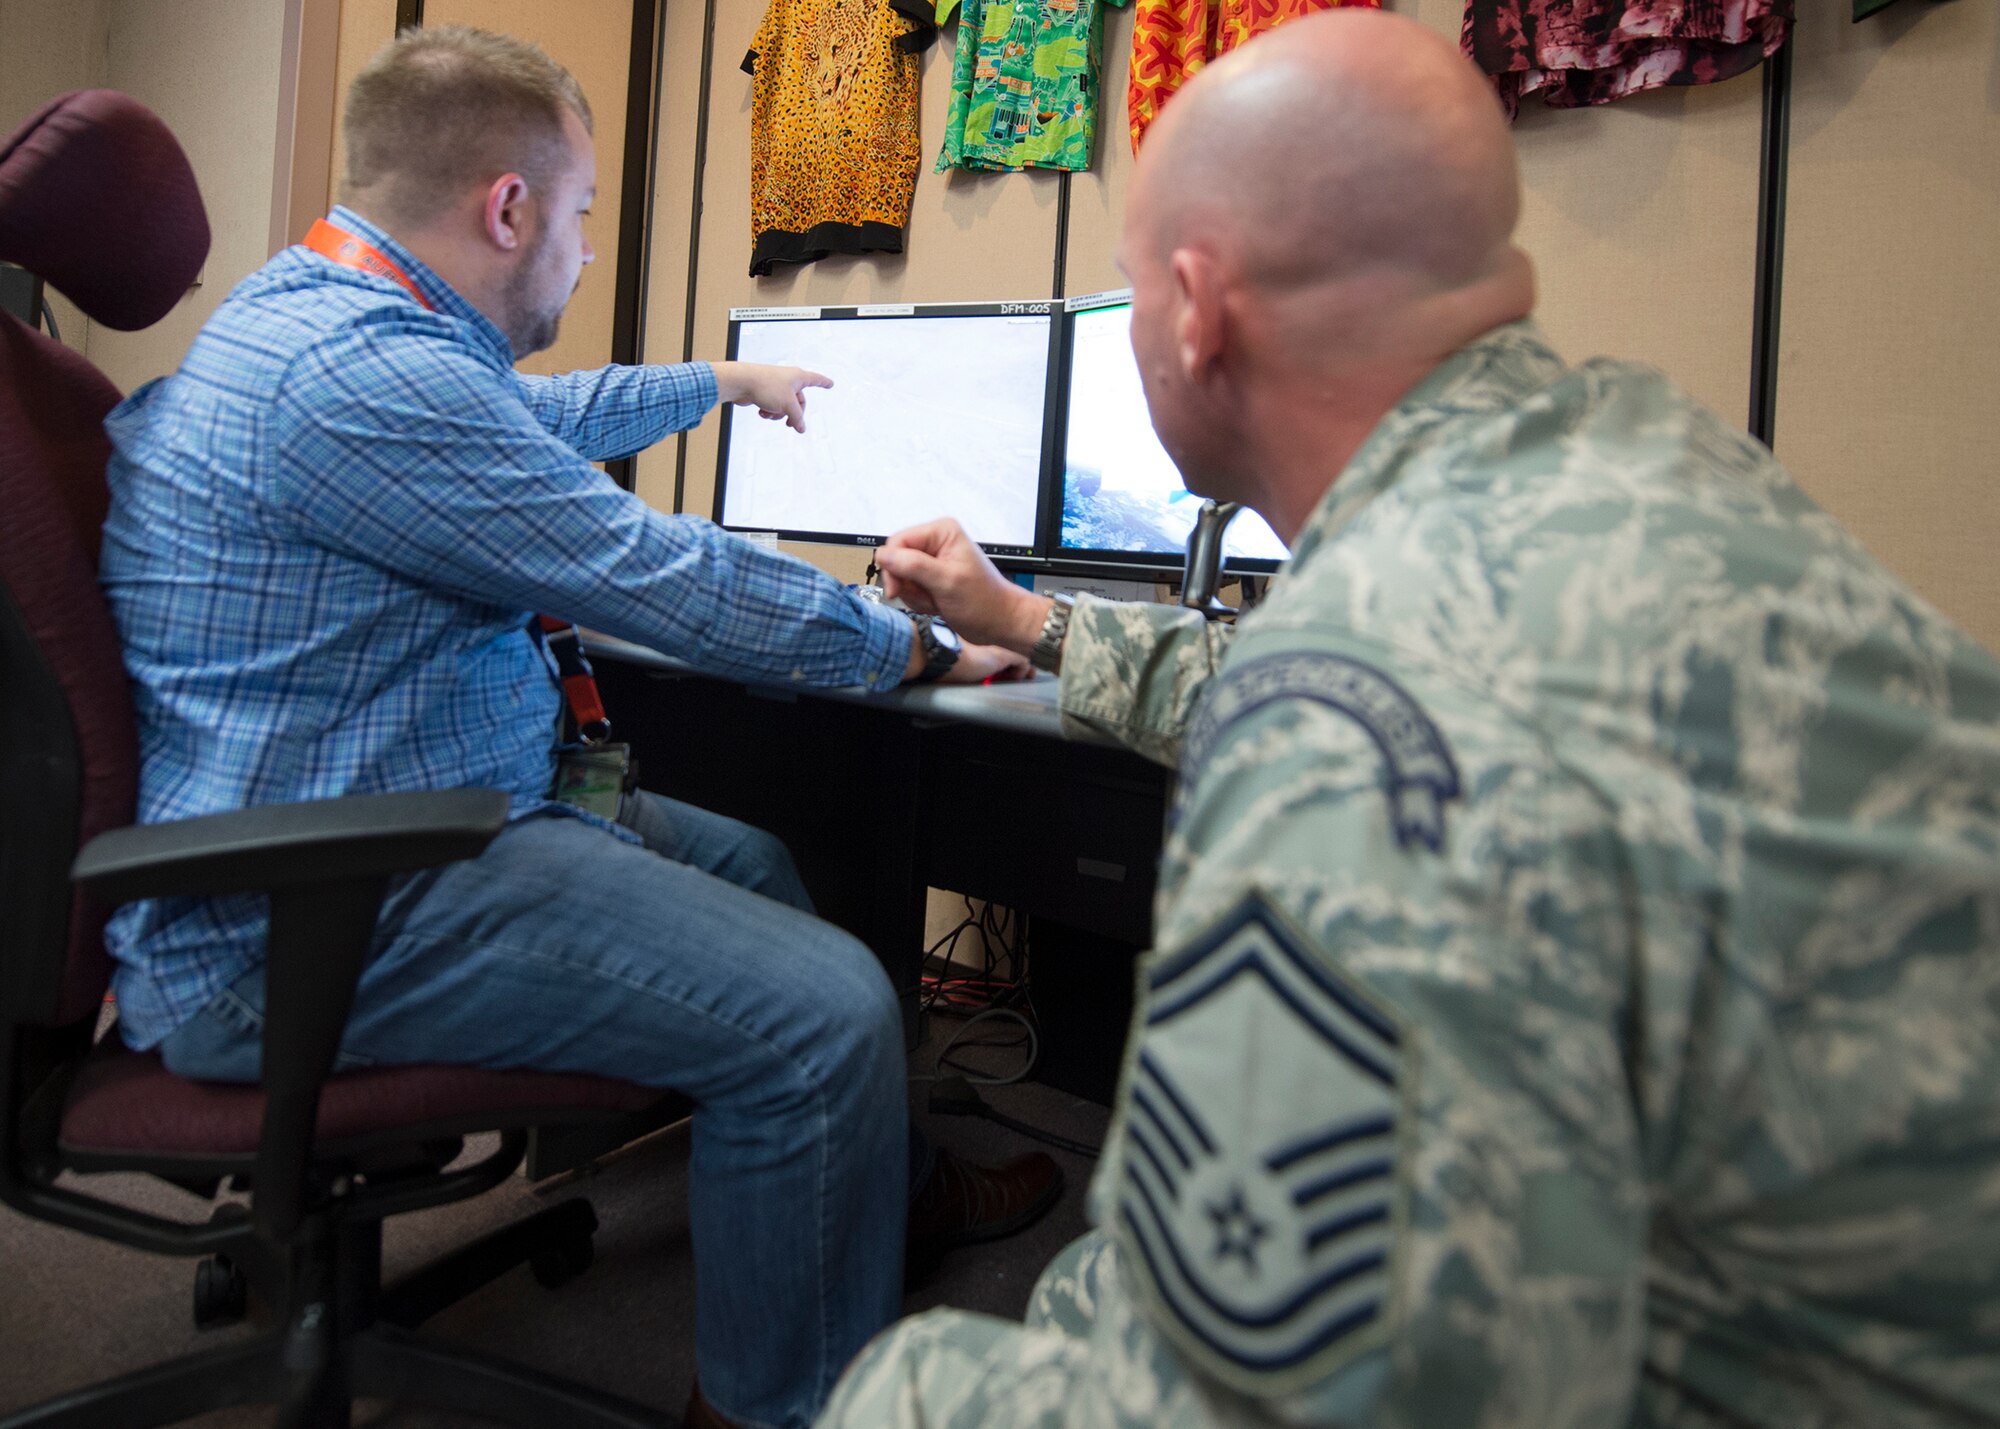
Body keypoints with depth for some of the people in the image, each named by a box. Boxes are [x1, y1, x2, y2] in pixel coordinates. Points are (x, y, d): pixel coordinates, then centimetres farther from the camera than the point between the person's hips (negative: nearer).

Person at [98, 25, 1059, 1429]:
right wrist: (920, 645, -7)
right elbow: (674, 587, -21)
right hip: (303, 933, -11)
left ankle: (883, 1179, 35)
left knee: (752, 861, 18)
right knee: (827, 1007, -20)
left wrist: (721, 381, 42)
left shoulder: (311, 312, 12)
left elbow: (533, 414, 31)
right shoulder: (363, 378, -23)